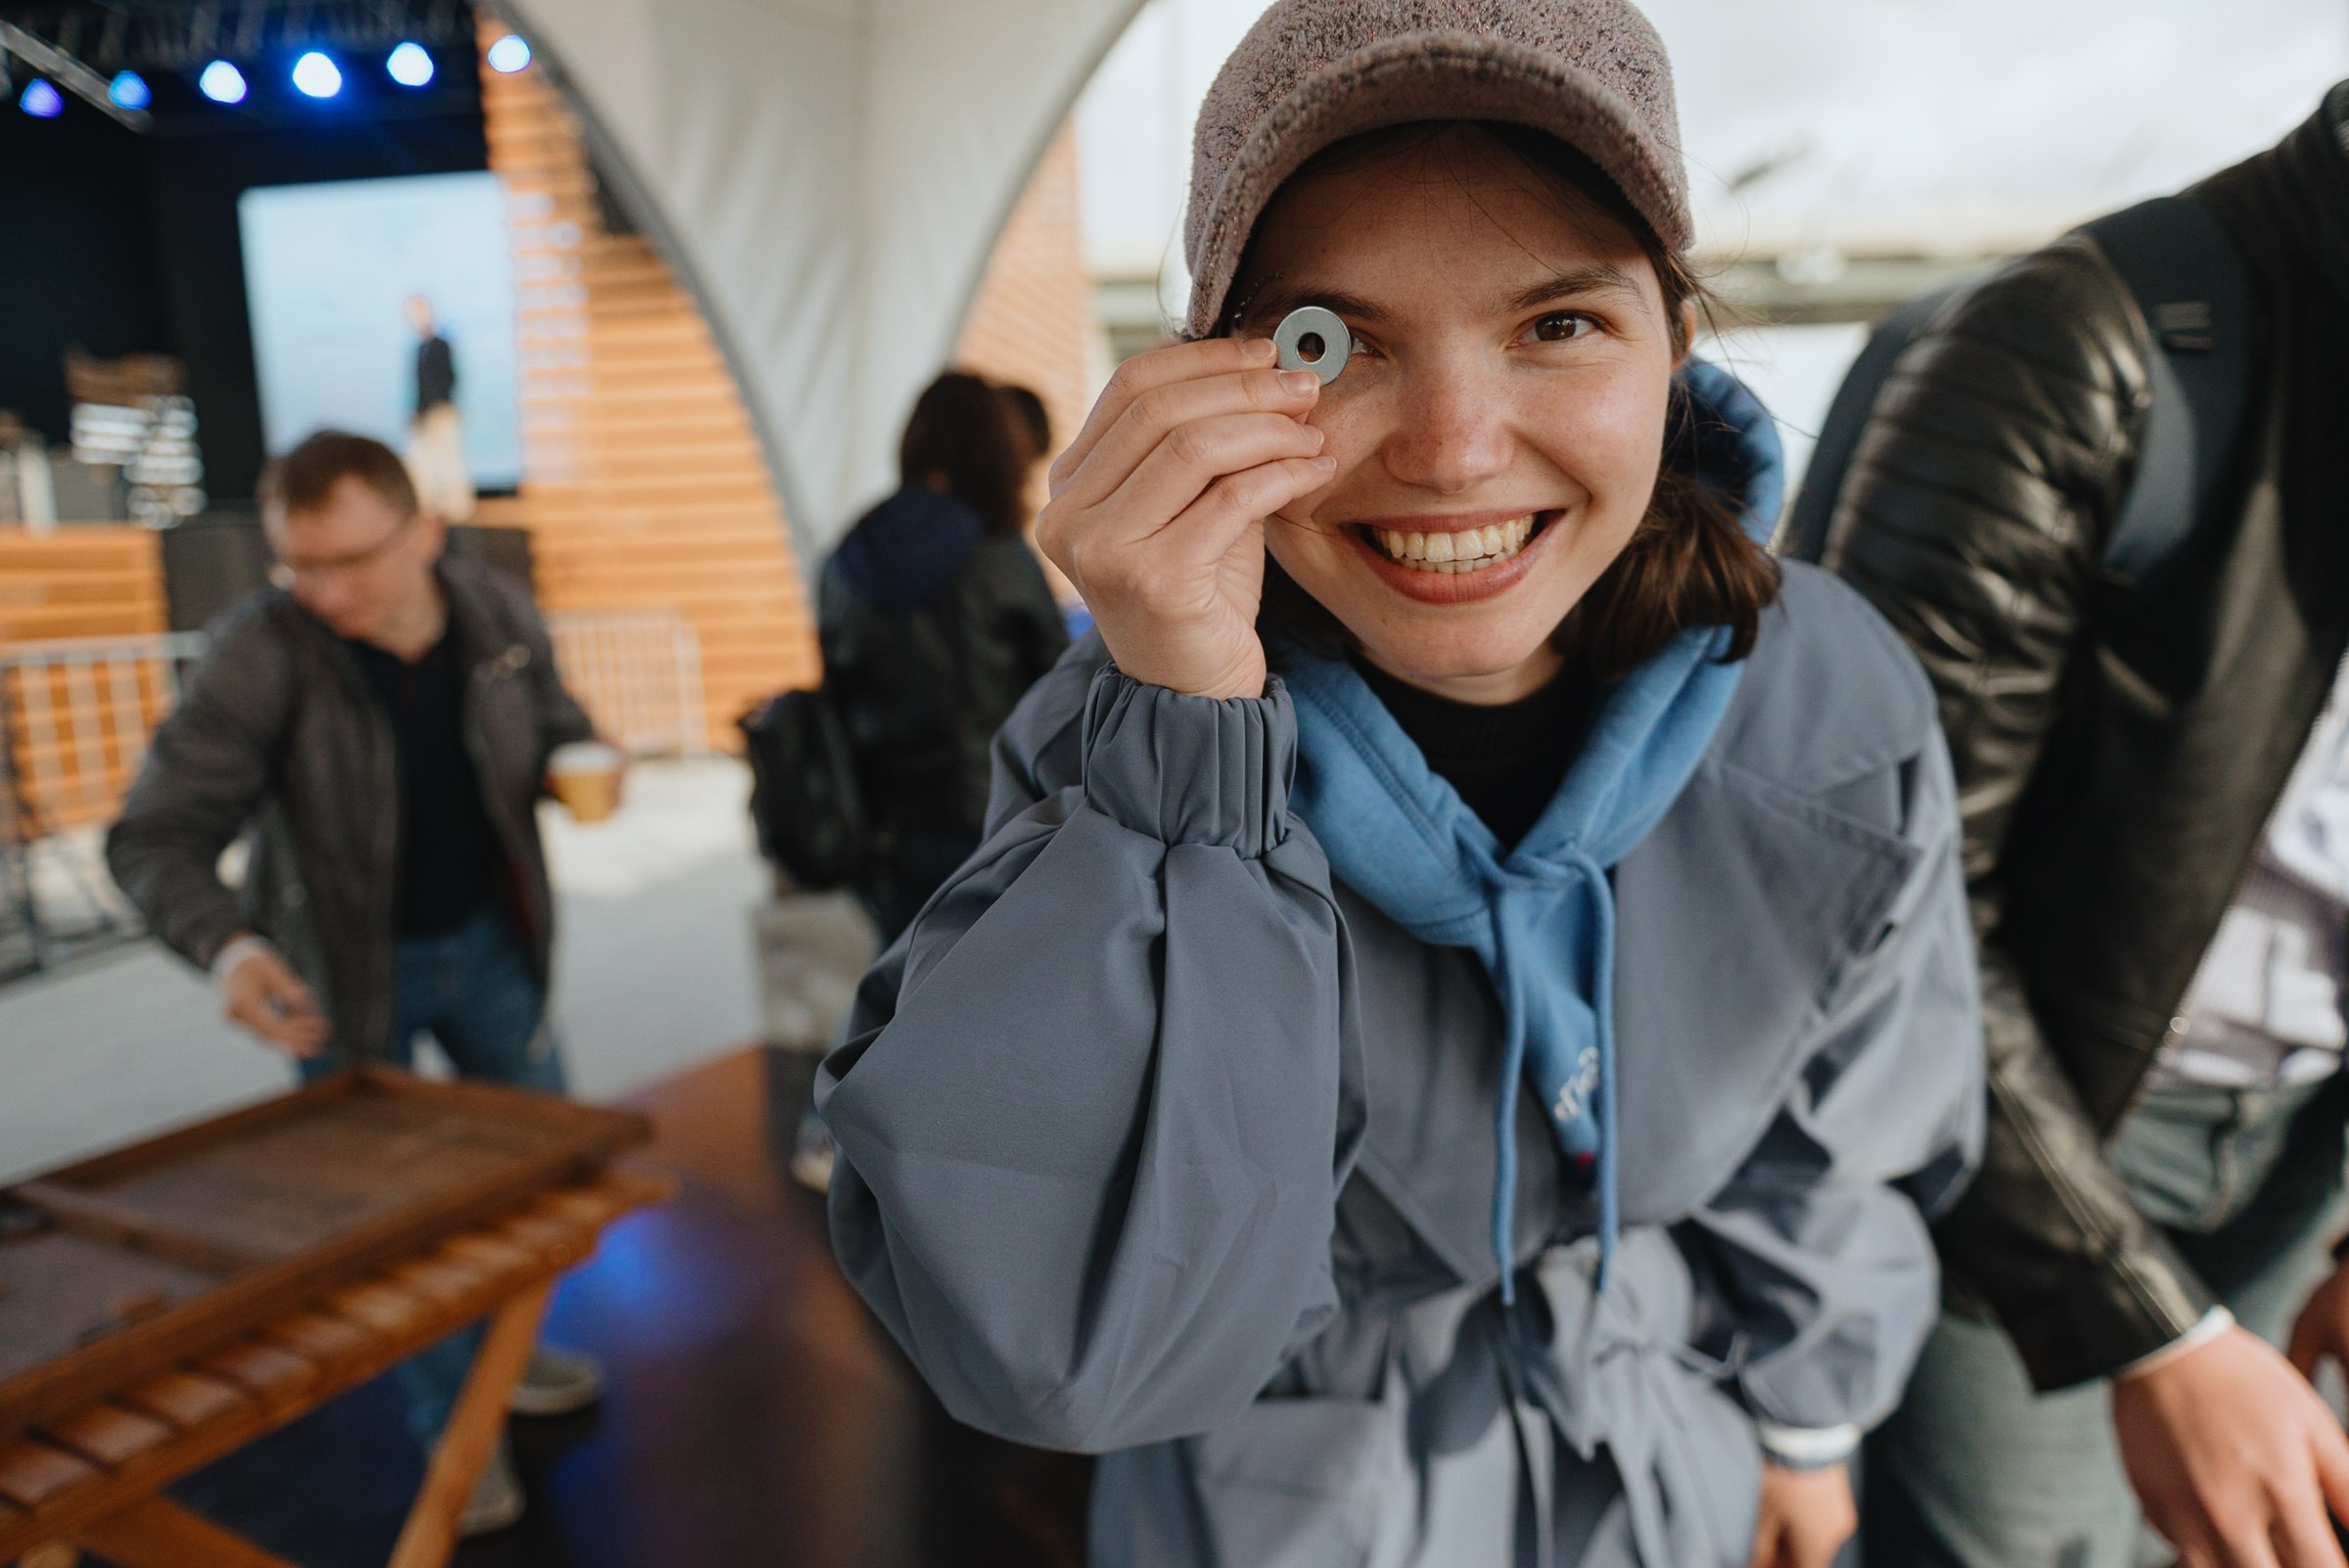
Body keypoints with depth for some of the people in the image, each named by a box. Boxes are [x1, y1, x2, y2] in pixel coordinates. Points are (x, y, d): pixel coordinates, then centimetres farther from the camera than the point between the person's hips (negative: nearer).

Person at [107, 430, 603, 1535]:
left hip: (487, 941, 4)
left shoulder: (500, 615, -14)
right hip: (345, 970, -4)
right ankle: (450, 1425, 31)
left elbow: (556, 725, 6)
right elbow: (156, 835, -25)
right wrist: (228, 946, -44)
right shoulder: (261, 651, -26)